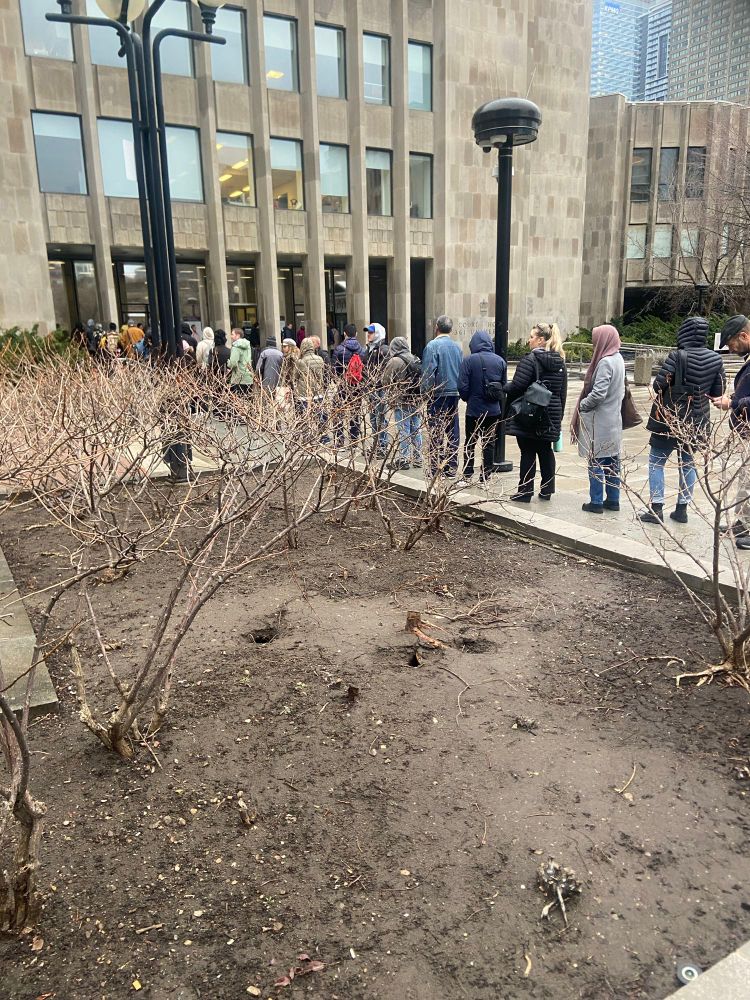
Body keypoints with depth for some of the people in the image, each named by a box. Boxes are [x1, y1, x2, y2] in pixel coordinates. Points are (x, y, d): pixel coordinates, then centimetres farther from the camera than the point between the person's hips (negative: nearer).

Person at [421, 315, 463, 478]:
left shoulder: (433, 346, -9)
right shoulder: (457, 347, 9)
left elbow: (428, 373, -13)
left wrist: (426, 392, -5)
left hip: (438, 395, -5)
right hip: (454, 394, 5)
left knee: (436, 433, -2)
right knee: (452, 431, 9)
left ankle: (436, 469, -2)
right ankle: (451, 469, 13)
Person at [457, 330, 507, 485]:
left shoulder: (469, 360, -13)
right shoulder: (500, 361, -2)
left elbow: (462, 386, -13)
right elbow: (504, 386, 4)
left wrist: (468, 399, 5)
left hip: (474, 409, -2)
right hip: (494, 409, 3)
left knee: (470, 442, 11)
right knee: (490, 443, 11)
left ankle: (467, 475, 14)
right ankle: (486, 475, 13)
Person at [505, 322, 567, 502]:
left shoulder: (530, 359, -13)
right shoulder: (559, 362, 9)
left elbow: (517, 386, -19)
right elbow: (563, 392, 13)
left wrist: (507, 397, 1)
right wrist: (559, 415, 19)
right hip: (551, 415, 7)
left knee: (528, 453, -1)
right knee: (546, 451, 14)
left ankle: (525, 492, 4)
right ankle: (547, 489, 20)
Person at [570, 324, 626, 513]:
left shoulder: (605, 362, -19)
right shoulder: (618, 359, 9)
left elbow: (598, 393, -24)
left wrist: (581, 406, -9)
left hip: (599, 421, -9)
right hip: (613, 418, 9)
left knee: (596, 462, -1)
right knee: (612, 461, 13)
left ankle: (596, 502, 5)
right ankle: (613, 500, 21)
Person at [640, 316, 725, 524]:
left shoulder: (677, 356, -18)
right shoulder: (716, 359, -3)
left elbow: (659, 385, -19)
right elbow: (718, 391, 2)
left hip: (669, 418, -5)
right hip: (697, 421, 5)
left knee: (656, 460, 5)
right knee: (688, 462, 16)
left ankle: (656, 508, 1)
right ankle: (682, 509, 19)